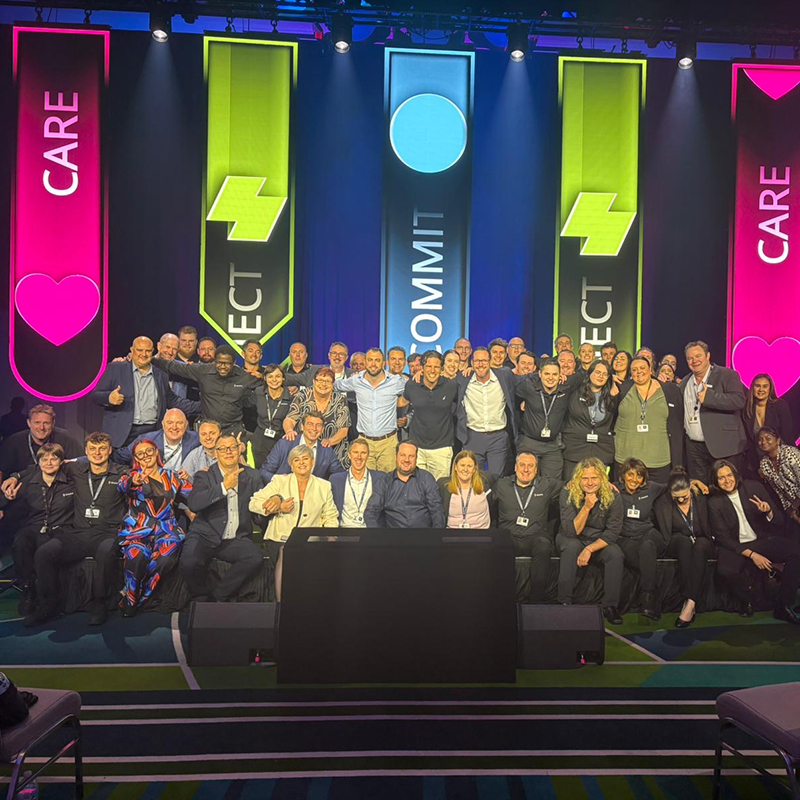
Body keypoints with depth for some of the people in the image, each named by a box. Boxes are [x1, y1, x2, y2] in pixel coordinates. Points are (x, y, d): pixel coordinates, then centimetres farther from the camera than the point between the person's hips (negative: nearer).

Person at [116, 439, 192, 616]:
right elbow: (122, 486, -15)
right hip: (137, 529, -1)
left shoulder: (172, 476, 17)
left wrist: (186, 480, -3)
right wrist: (133, 482, -37)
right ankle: (129, 603, -12)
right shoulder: (133, 476, 12)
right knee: (136, 556, -34)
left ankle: (131, 601, -12)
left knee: (165, 557, -31)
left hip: (166, 530, 1)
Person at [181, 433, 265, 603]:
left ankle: (219, 596, -5)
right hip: (206, 536, -2)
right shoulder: (204, 476, 0)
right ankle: (200, 597, 3)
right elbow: (193, 504, -18)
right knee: (188, 563, -30)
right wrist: (224, 487, -22)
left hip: (236, 538, 2)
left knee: (255, 559, -26)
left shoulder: (252, 476, 10)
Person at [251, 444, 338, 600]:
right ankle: (281, 604, -18)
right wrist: (279, 507, -8)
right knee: (285, 556, -32)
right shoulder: (280, 481, 11)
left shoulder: (323, 486, 15)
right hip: (279, 540, 0)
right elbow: (253, 503, 6)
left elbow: (331, 517, 18)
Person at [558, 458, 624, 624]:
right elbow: (571, 531, -20)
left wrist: (589, 549, -24)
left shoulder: (612, 496, -13)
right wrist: (586, 507, -31)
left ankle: (610, 606, -13)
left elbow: (613, 532, -12)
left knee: (616, 554, -28)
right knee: (571, 547, -34)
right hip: (571, 539, -1)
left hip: (600, 540, 1)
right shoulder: (568, 493, -16)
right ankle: (565, 602, -27)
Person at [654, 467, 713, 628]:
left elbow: (707, 530, 8)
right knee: (684, 541, -37)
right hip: (677, 546, -1)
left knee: (700, 545, -37)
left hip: (701, 543, 1)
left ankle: (690, 602, -42)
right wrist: (688, 538, -15)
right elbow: (666, 535, -4)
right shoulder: (663, 503, -2)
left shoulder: (701, 500, 2)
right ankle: (690, 603, -43)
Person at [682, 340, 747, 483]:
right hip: (694, 447, 5)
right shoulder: (685, 382, 16)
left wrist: (709, 396, -21)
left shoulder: (728, 375, -2)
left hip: (723, 446, -5)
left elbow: (739, 400, -17)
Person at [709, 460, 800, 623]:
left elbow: (778, 522, 3)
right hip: (736, 547, -2)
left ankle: (785, 606, -12)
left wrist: (768, 511, -21)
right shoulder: (714, 503, -4)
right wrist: (751, 555, -17)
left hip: (763, 540, 2)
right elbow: (723, 538, -4)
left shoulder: (754, 487, -1)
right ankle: (748, 599, 0)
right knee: (725, 571, -34)